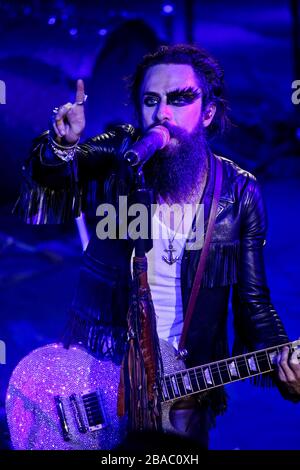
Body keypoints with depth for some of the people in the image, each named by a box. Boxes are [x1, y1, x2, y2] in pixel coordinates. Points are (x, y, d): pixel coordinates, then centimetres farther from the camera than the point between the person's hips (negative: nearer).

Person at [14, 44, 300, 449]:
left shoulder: (240, 194, -5)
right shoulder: (116, 159, -7)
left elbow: (252, 300, -1)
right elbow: (42, 205, -21)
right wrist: (60, 147, -39)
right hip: (98, 372, 0)